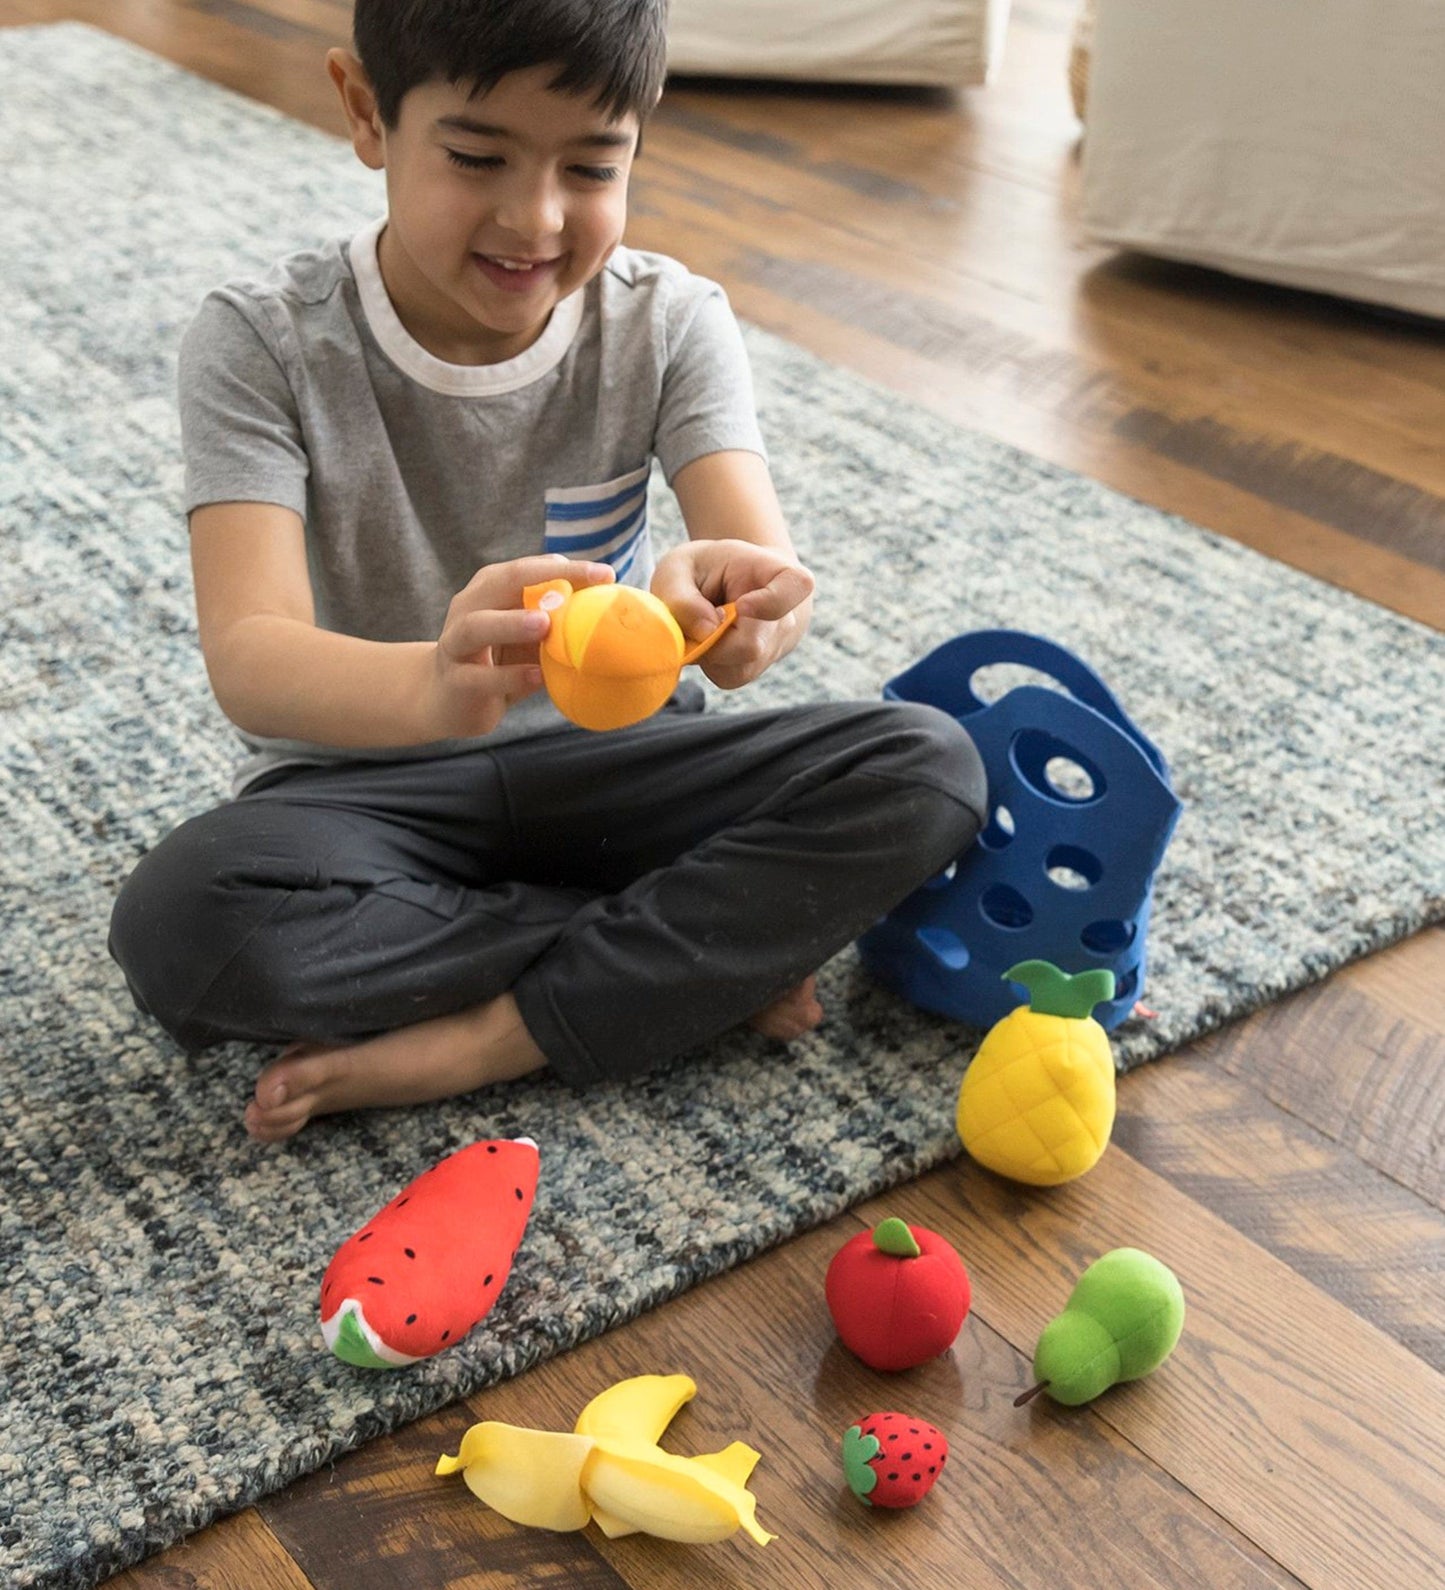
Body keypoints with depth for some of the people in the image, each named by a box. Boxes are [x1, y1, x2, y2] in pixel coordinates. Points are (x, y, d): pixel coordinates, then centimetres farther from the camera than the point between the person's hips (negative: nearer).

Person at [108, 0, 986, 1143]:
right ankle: (722, 950, -17)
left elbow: (769, 565, -24)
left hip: (610, 757, 2)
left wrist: (729, 598, -51)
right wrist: (431, 684, -53)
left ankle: (484, 1043, -22)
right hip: (368, 774, -1)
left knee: (927, 771, -21)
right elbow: (247, 659, -30)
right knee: (180, 924, -34)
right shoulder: (263, 347, -16)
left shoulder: (669, 322, -9)